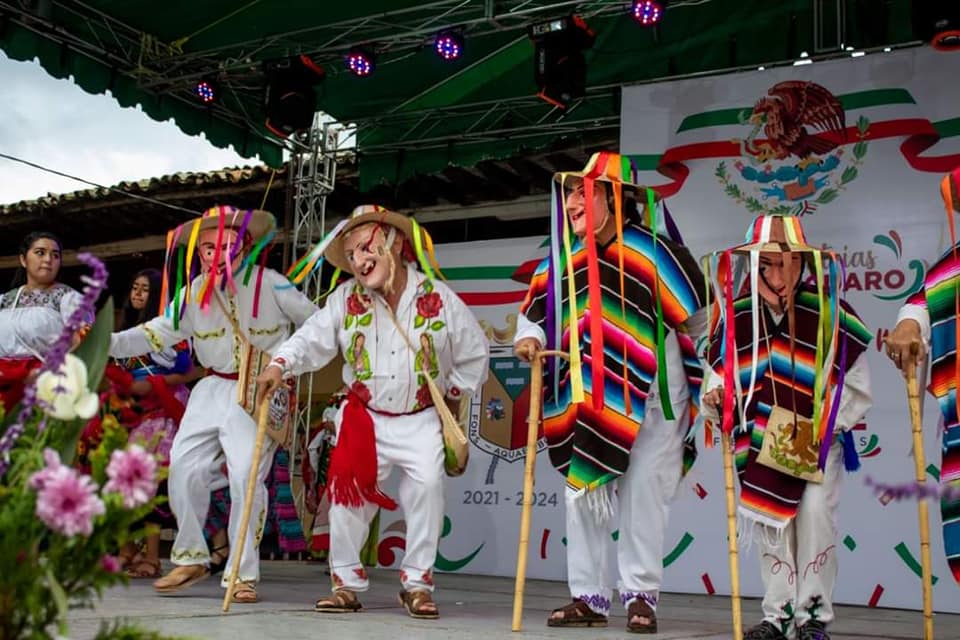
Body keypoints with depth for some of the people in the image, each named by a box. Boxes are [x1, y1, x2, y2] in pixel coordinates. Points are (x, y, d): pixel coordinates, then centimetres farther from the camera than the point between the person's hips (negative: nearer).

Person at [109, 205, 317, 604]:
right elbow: (158, 333, 4)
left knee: (247, 477, -14)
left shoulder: (271, 284, -9)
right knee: (183, 468, -1)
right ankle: (191, 558, 20)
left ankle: (243, 574, 0)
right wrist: (109, 342, -9)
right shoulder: (194, 293, 4)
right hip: (214, 389, 5)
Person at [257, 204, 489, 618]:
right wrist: (279, 364, -24)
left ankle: (417, 583, -1)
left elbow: (474, 354, 3)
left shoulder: (438, 298, -8)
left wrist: (453, 393, 2)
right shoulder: (346, 299, -4)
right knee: (348, 494, 0)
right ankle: (347, 582, 17)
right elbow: (312, 338, -8)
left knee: (426, 487, -17)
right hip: (363, 419, 2)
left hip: (421, 421, -2)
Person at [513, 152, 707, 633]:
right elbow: (536, 311, 10)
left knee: (642, 494, -2)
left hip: (650, 397, -5)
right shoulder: (565, 257, 0)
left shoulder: (653, 251, -14)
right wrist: (529, 338, -12)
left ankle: (640, 597, 10)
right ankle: (589, 597, 16)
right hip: (588, 398, 5)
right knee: (582, 491, 6)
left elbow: (700, 318, -8)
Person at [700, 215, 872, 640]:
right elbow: (719, 375, 8)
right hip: (762, 443, 2)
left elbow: (856, 388, -4)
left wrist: (823, 428, -14)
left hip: (819, 440, -2)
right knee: (771, 523, 3)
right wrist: (714, 399, -13)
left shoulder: (828, 312, -11)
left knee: (815, 514, -14)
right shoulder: (736, 315, -4)